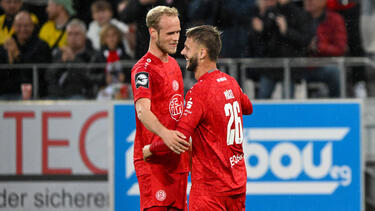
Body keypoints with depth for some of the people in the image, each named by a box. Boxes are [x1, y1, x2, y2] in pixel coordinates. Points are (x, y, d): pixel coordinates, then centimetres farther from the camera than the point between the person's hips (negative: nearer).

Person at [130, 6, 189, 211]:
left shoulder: (173, 64, 16)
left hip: (177, 159, 9)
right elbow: (143, 110, -29)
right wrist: (164, 133, -46)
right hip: (153, 161, -9)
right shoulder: (143, 69, -13)